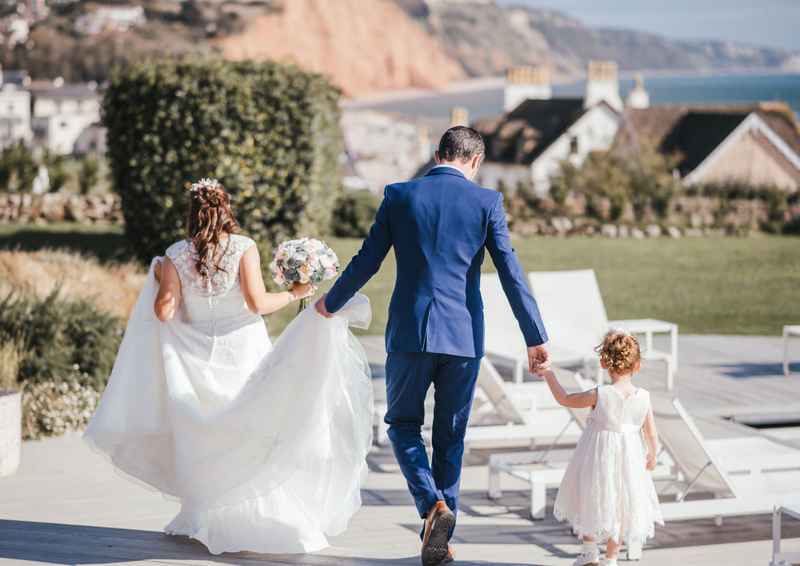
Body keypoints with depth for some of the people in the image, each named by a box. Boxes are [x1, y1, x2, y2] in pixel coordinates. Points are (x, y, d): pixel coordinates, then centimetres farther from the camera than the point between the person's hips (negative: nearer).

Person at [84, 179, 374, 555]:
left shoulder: (175, 256, -2)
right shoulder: (243, 248, -8)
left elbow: (164, 311, -7)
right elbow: (257, 302, -15)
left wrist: (157, 280, 10)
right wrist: (294, 294, -1)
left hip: (198, 355, 2)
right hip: (243, 351, -2)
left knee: (203, 438, 13)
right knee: (252, 431, 8)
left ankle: (206, 521, 14)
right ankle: (264, 519, 7)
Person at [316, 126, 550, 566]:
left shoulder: (399, 196, 0)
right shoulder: (486, 202, -2)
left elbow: (366, 262, 5)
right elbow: (511, 273, -6)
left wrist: (331, 303, 22)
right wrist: (536, 338, -2)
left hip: (409, 332, 0)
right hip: (463, 335, 1)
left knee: (402, 423, 16)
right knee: (450, 437, 13)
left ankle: (432, 505, -8)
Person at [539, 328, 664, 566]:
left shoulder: (599, 395, -18)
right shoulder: (644, 397, -13)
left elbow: (564, 399, -6)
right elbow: (651, 433, -6)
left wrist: (549, 375, 3)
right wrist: (652, 455, 12)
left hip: (597, 455, -2)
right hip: (628, 458, 2)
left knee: (589, 500, 21)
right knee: (619, 506, 17)